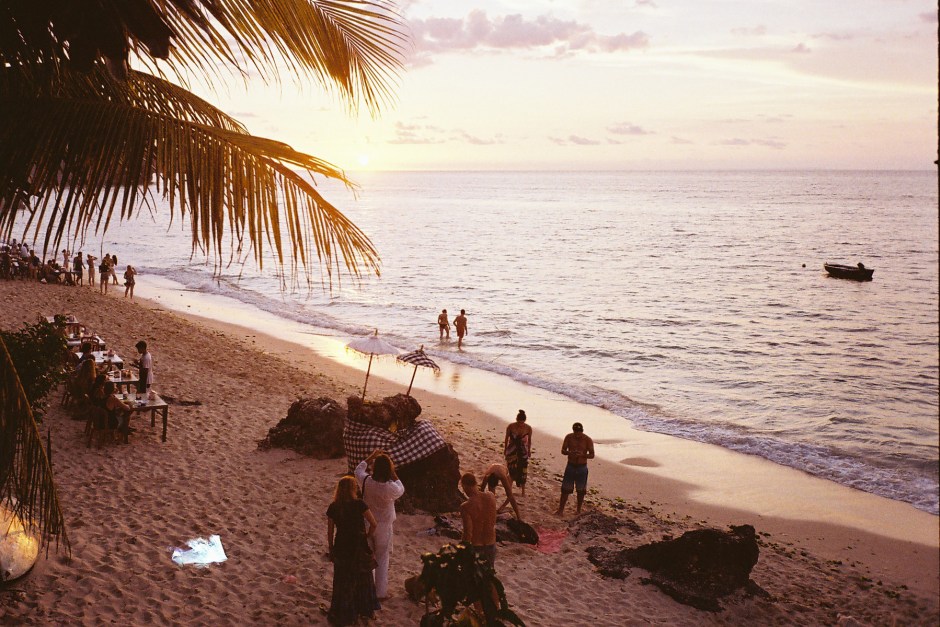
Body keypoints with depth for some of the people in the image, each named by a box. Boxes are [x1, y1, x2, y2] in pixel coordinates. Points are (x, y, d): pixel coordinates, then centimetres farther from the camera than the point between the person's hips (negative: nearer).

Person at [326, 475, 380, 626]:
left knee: (343, 581, 15)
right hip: (359, 547, -1)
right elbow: (373, 524, -17)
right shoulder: (359, 504, -15)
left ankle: (342, 615, 23)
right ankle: (366, 610, 32)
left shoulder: (333, 507, -8)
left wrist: (331, 550, 10)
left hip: (341, 547, 1)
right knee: (364, 578, 20)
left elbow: (330, 532, -2)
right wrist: (369, 535, 3)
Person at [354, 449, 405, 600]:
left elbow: (358, 469, 7)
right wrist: (393, 474, -4)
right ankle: (381, 592, 17)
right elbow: (401, 490, -1)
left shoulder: (366, 481, -17)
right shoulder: (391, 487, -26)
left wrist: (371, 456, 10)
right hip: (383, 525, -3)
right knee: (382, 559, 11)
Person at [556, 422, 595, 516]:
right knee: (565, 489, 2)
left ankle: (579, 510, 21)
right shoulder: (569, 437, -4)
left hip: (582, 468, -1)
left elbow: (592, 455, -8)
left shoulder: (588, 440, -9)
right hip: (570, 466, 1)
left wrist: (582, 454, -28)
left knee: (581, 490, 8)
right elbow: (563, 451, -1)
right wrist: (570, 453, -24)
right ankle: (561, 509, 8)